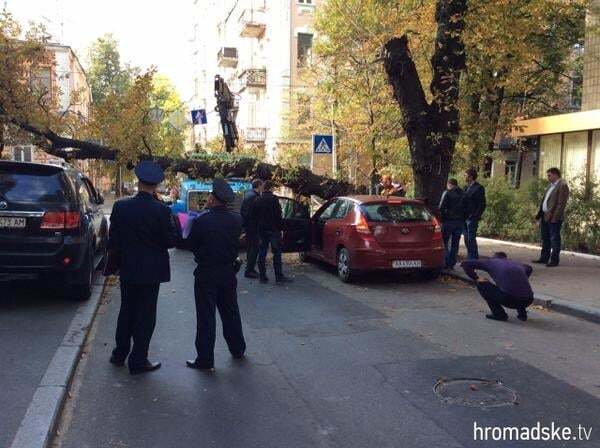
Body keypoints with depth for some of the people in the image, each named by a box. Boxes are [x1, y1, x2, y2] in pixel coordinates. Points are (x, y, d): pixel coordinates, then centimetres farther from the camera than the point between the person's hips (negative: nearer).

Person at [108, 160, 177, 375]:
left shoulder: (120, 207, -6)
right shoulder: (161, 210, -17)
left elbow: (113, 240, 0)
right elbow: (170, 241, -11)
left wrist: (116, 257, 16)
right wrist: (175, 229, 8)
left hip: (127, 269, 4)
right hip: (151, 271, -4)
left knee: (126, 311, 20)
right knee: (145, 316, 6)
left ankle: (120, 354, 30)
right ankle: (138, 361, 13)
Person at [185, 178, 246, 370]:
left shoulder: (201, 220, -19)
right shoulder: (236, 220, -5)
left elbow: (190, 245, -8)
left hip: (206, 273, -5)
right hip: (228, 272, 5)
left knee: (206, 316, 3)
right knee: (230, 312, 20)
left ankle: (205, 359, 9)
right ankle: (237, 349, 33)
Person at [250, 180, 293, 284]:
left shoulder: (257, 200, 8)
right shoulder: (273, 198, -10)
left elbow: (252, 216, 12)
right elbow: (278, 214, -15)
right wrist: (280, 226, -7)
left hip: (261, 229, 6)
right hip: (273, 229, -6)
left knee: (262, 253, 7)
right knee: (277, 253, -2)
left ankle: (262, 276, 8)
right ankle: (279, 276, -3)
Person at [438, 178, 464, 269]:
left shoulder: (447, 193, -6)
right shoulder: (463, 194, 10)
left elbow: (441, 207, -12)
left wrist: (442, 218, -1)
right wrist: (462, 219, 11)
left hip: (449, 221, -5)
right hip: (460, 222, 5)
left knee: (444, 242, 4)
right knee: (455, 243, 9)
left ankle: (447, 263, -4)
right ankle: (452, 264, 11)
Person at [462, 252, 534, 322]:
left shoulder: (492, 261, 14)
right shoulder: (516, 263, 27)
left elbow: (466, 264, 12)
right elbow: (529, 268, 50)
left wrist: (476, 279, 20)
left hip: (509, 299, -6)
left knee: (482, 284, 14)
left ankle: (499, 314, 10)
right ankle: (522, 312, 20)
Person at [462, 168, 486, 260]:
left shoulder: (478, 188, -9)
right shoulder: (467, 188, 15)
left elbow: (482, 205, -12)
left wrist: (475, 217, -16)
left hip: (472, 219, -8)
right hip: (465, 218, 8)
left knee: (471, 239, -6)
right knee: (467, 240, 11)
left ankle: (474, 259, 1)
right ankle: (470, 259, 19)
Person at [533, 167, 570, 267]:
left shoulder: (562, 185, -10)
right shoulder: (551, 185, 18)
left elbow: (561, 203, -17)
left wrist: (554, 217, -22)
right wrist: (539, 213, 13)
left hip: (554, 218, -9)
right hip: (545, 216, 9)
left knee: (554, 239, -2)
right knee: (545, 238, 14)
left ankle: (554, 260, 5)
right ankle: (544, 258, 22)